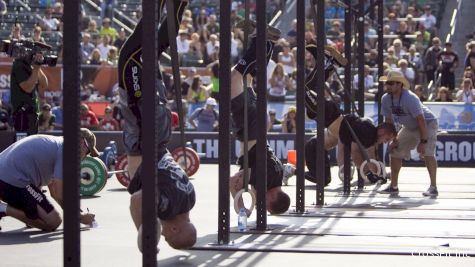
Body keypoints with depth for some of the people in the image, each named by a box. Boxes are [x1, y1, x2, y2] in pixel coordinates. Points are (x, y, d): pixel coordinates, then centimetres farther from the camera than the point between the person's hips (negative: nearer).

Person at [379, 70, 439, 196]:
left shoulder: (410, 98, -33)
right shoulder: (386, 99, -12)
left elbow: (421, 120, -32)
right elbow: (389, 121, 0)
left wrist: (423, 142, -33)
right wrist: (394, 139, -3)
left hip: (427, 124, -8)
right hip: (409, 127, 8)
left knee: (427, 153, -25)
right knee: (394, 151, 5)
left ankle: (433, 187, -21)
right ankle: (393, 186, 14)